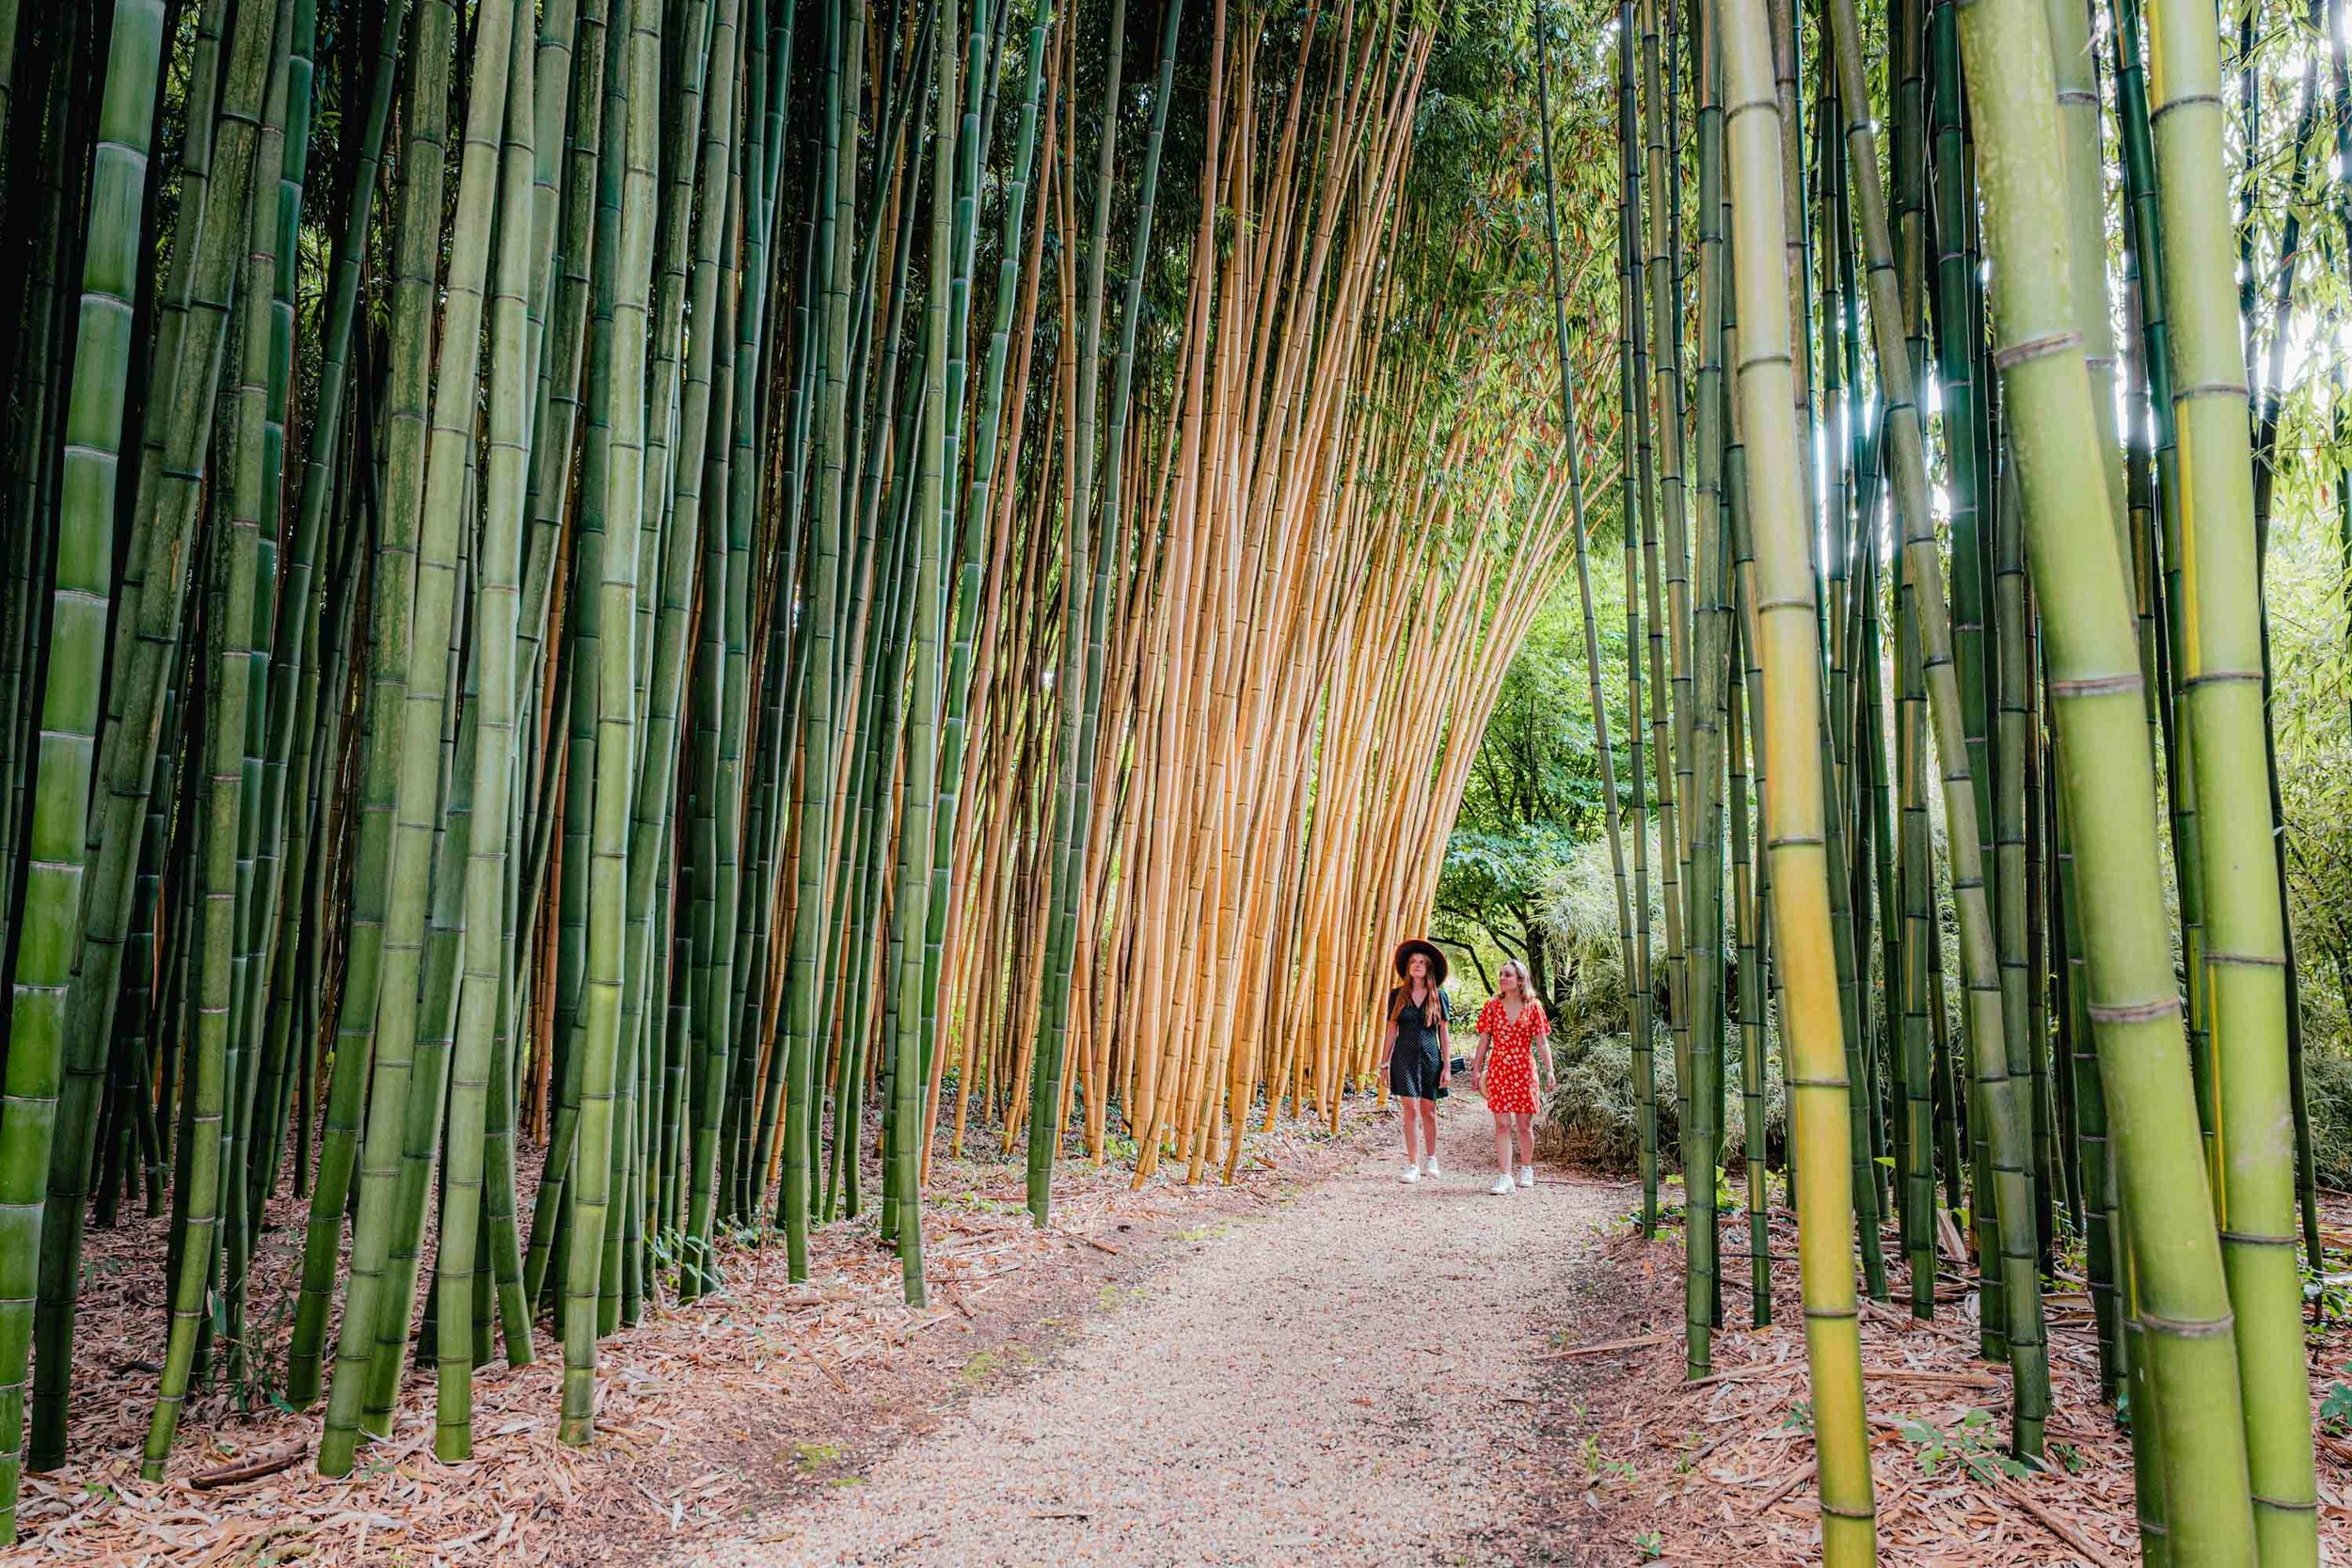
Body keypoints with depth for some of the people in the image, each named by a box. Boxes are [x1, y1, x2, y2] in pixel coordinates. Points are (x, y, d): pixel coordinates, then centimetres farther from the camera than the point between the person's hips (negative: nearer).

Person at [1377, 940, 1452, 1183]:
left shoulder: (1438, 996, 3)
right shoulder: (1397, 995, 5)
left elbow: (1445, 1033, 4)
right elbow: (1391, 1030, 8)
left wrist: (1447, 1066, -1)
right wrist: (1384, 1063, 5)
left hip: (1430, 1056, 0)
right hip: (1404, 1056, 0)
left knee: (1428, 1110, 7)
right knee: (1410, 1109, -6)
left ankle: (1430, 1158, 26)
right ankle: (1412, 1164, -1)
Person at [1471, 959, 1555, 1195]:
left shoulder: (1533, 1007, 0)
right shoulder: (1492, 1007, 3)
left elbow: (1542, 1042, 0)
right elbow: (1484, 1041, 7)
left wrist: (1549, 1070, -6)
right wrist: (1476, 1069, 4)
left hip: (1524, 1070, -1)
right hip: (1498, 1070, 1)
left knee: (1524, 1125, 7)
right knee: (1502, 1125, -3)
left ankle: (1526, 1169, 28)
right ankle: (1504, 1176, -2)